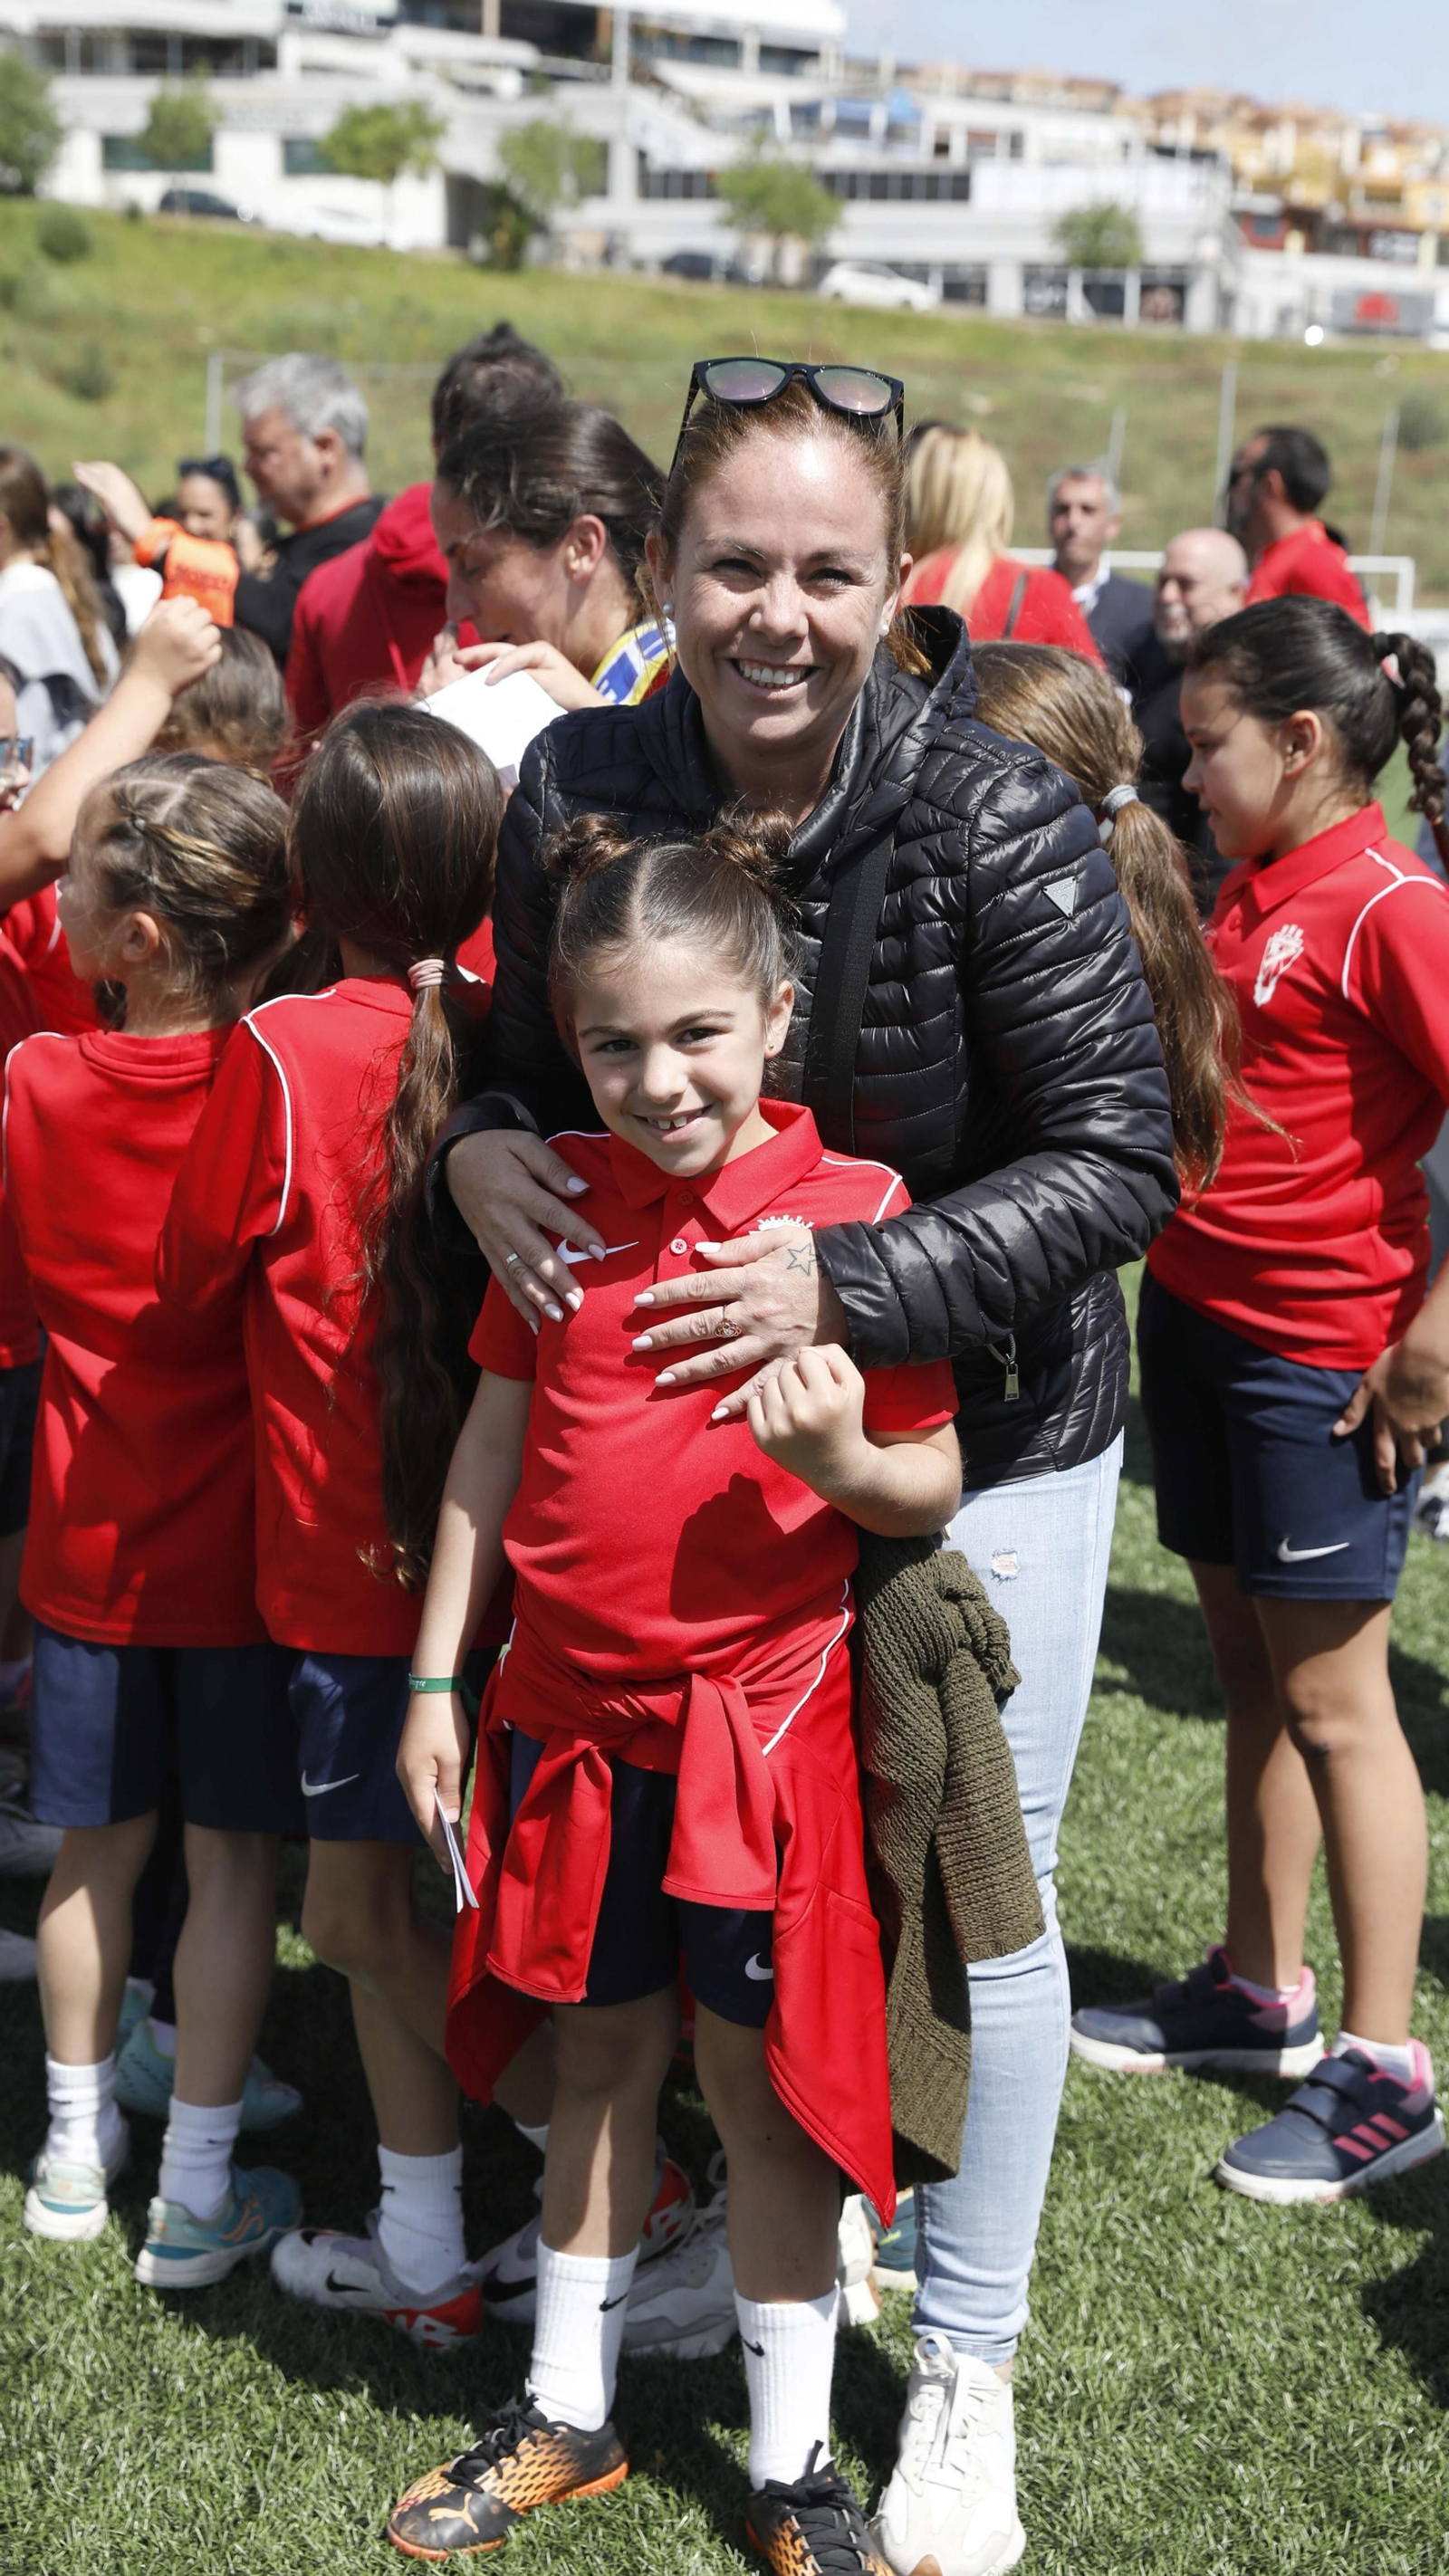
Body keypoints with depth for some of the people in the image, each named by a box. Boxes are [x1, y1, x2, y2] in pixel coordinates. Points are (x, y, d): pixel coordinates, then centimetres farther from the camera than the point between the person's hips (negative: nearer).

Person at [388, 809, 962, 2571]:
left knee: (759, 2083, 6)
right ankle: (569, 2417, 34)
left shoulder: (853, 1215, -11)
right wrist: (434, 1681, 7)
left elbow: (932, 1489, -7)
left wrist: (838, 1460, -29)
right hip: (571, 1707, 4)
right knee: (598, 2053, 17)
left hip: (760, 1718, -3)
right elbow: (493, 1442, 7)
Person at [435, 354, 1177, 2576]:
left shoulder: (997, 817, -24)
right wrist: (483, 1143, -17)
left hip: (985, 1420, -3)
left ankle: (967, 2372, 26)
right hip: (710, 1411, 4)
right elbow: (539, 1051, 5)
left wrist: (840, 1287, -30)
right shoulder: (579, 788, -11)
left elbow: (1118, 1164, -21)